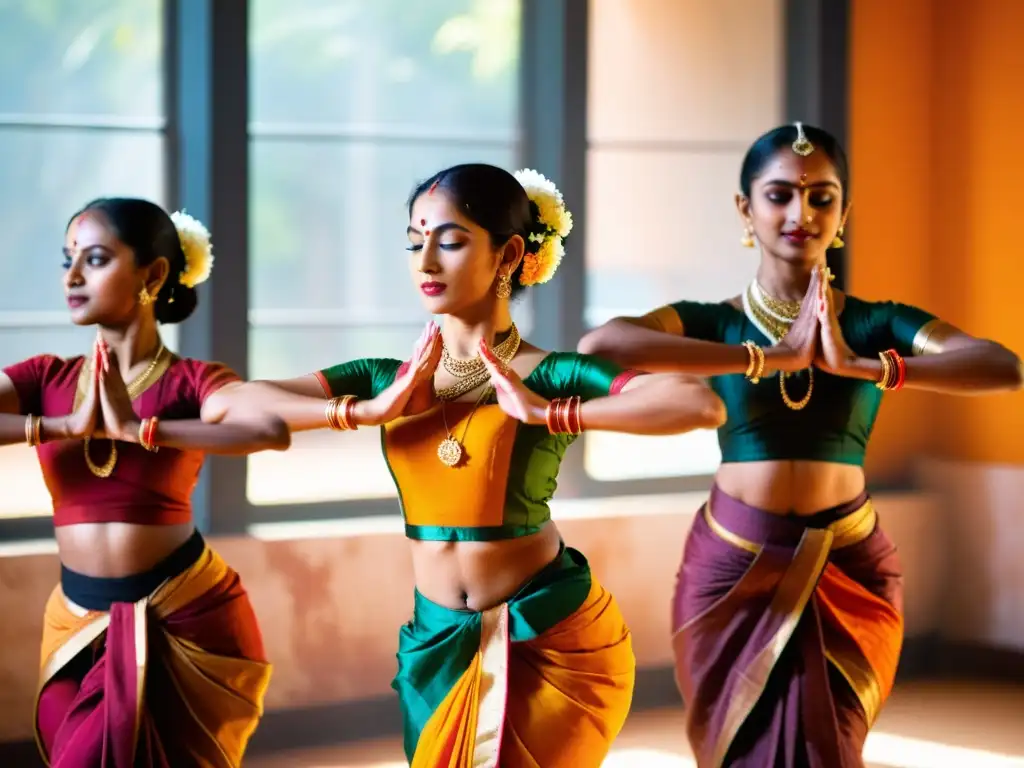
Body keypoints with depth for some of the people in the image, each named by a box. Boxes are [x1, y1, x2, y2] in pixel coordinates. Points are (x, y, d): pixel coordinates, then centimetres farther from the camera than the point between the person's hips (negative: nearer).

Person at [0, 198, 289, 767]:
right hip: (78, 624, 3)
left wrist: (137, 427, -25)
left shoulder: (190, 382, -8)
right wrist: (66, 425, -21)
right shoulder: (46, 377, 1)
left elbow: (272, 431, -29)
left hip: (186, 621, -3)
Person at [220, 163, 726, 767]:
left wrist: (548, 412, -24)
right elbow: (228, 404, -5)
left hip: (553, 642, -4)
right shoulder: (388, 379, 2)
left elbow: (702, 405, -24)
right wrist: (369, 410, -16)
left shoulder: (554, 377, -9)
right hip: (438, 644, 4)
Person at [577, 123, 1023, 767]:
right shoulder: (713, 323, -4)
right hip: (734, 572, 0)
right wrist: (773, 358, -26)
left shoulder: (876, 324, -1)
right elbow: (599, 344, -25)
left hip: (846, 575, 0)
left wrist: (857, 363, -26)